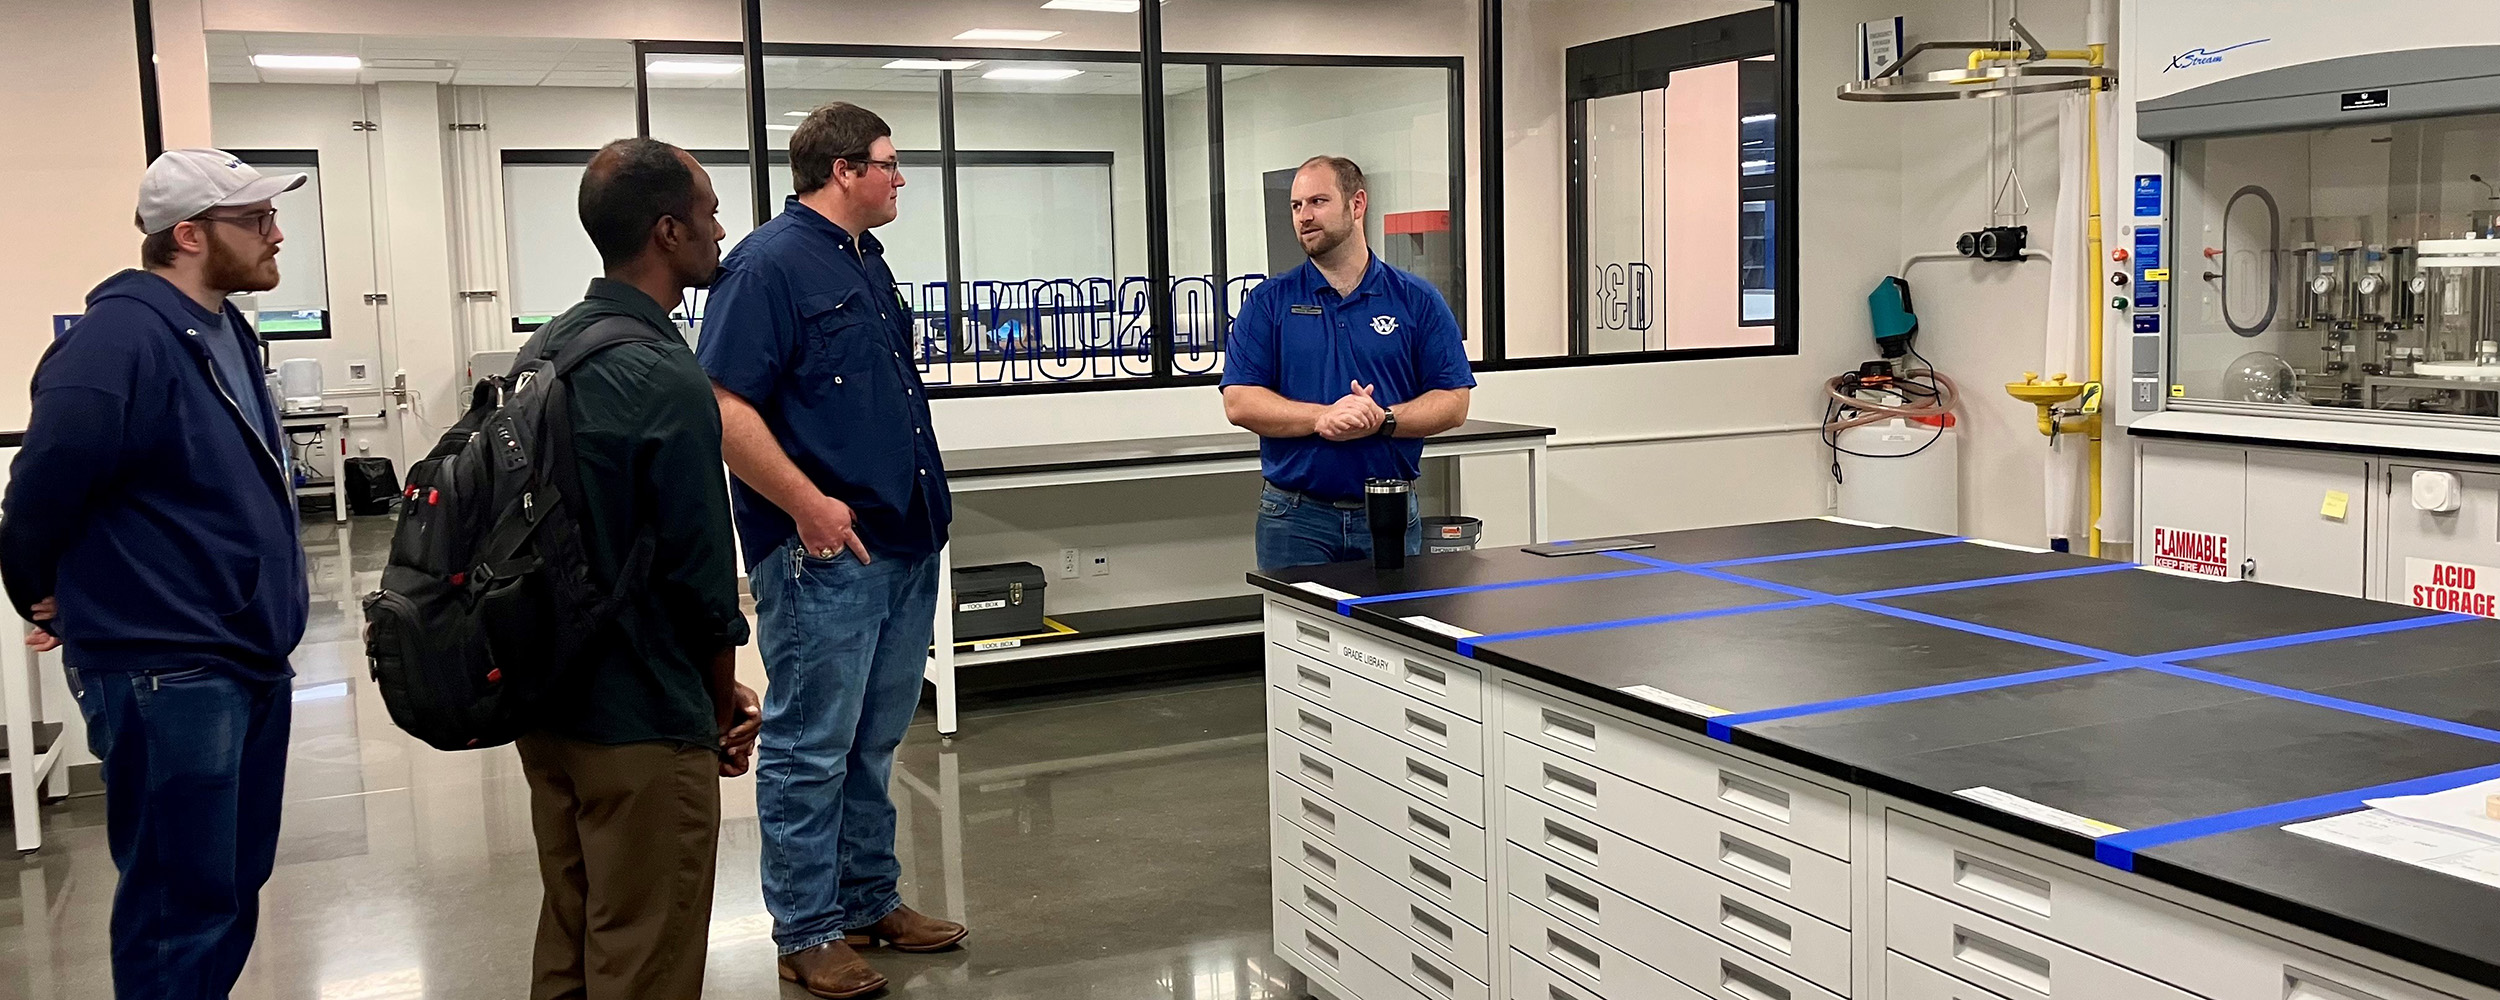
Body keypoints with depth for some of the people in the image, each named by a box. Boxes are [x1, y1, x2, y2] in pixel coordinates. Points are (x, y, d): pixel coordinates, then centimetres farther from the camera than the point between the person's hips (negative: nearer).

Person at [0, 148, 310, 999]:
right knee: (183, 907, 1)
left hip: (249, 661, 9)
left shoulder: (227, 330, 12)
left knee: (235, 889, 18)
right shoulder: (119, 339, -18)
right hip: (166, 676, -9)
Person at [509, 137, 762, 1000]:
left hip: (547, 703, 9)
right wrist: (726, 703, 0)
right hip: (642, 722, -9)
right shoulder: (668, 380, -20)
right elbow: (701, 575, -18)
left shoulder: (544, 351, 6)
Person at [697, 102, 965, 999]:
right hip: (825, 554, -9)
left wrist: (925, 503, 18)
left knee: (873, 745, 18)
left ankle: (870, 900, 30)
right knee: (810, 750, 2)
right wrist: (809, 506, -21)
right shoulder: (769, 262, -12)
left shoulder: (867, 262, 16)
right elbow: (724, 409, -19)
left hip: (906, 546, 9)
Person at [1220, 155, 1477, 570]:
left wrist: (1382, 420, -16)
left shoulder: (1418, 300, 5)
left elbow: (1453, 402, 1)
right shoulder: (1268, 302, 4)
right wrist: (1322, 418, -18)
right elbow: (1239, 402, -4)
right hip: (1295, 516, 0)